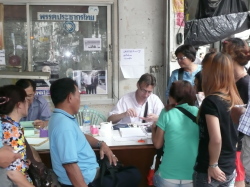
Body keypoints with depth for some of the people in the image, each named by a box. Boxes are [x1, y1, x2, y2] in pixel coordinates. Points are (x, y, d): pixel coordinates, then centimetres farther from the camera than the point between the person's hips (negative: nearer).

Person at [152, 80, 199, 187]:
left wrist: (154, 129, 20)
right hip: (193, 177, 2)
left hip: (168, 178, -2)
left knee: (156, 177, 30)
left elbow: (157, 144, 0)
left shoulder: (167, 113, -7)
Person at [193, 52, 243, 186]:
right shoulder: (235, 100, 2)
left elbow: (216, 139, -27)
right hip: (229, 169, 7)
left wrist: (213, 165, -14)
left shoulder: (210, 101, -21)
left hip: (207, 171, -7)